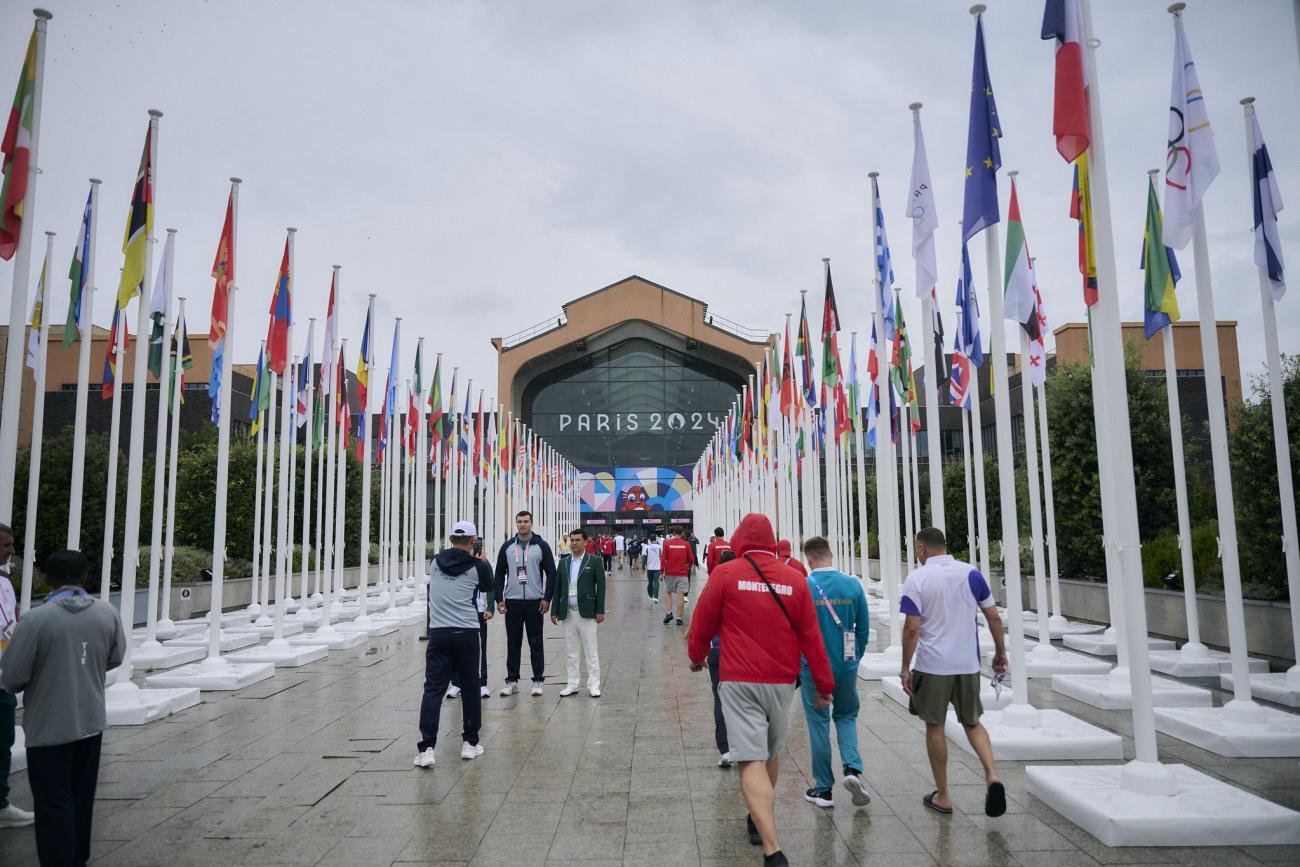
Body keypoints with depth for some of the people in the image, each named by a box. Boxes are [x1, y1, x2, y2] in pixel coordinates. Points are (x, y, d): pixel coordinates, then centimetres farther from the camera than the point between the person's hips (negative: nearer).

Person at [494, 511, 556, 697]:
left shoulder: (541, 546, 0)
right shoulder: (507, 547, 6)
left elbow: (551, 572, -1)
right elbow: (500, 573, 8)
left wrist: (546, 598, -8)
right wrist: (499, 599, 0)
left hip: (534, 602, -2)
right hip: (512, 602, 2)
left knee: (536, 643, 4)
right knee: (513, 643, 7)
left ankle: (537, 681, 12)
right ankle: (512, 681, 16)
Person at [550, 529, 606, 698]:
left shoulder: (594, 561, -2)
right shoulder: (563, 562, 10)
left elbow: (600, 587, -4)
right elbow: (557, 587, 10)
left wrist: (600, 611, -8)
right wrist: (554, 611, 6)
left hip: (586, 613, -4)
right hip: (568, 613, 4)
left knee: (590, 652, 1)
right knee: (571, 652, 10)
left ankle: (593, 685, 8)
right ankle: (572, 684, 18)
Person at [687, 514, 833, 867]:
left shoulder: (725, 574, -6)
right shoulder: (795, 579, 0)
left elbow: (703, 623, 0)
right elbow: (811, 636, 1)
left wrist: (696, 656, 20)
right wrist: (824, 684, 9)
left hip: (739, 680, -4)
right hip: (782, 680, 4)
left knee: (752, 761, -5)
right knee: (771, 752, 22)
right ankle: (759, 821, 42)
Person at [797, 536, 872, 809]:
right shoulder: (853, 585, -4)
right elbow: (863, 628, 3)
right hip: (846, 666, 2)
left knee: (818, 724, 9)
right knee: (846, 716, 21)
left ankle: (823, 789, 16)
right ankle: (852, 768, 0)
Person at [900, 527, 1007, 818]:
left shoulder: (917, 579, -9)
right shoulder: (971, 573, 1)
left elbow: (912, 628, -13)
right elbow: (993, 617, 4)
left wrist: (905, 668, -6)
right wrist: (1000, 652, 17)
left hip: (932, 665, -3)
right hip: (968, 663, 3)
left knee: (935, 727, 11)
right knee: (972, 723, 19)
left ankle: (942, 797, 19)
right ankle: (992, 775, -4)